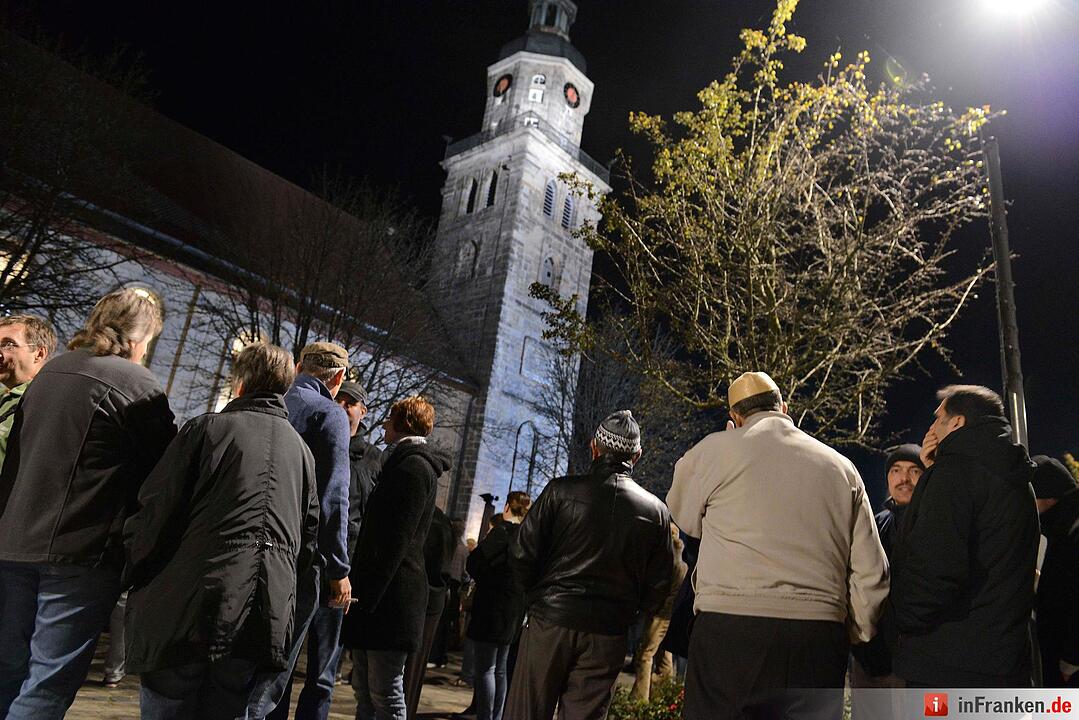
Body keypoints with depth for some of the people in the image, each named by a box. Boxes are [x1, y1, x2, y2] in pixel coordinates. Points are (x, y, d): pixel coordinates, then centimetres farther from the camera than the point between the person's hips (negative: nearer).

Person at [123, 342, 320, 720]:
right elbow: (309, 538, 15)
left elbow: (155, 512, -3)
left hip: (191, 607, -4)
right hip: (269, 617, 5)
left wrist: (135, 578, 10)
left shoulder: (207, 427, 0)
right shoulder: (300, 448, 15)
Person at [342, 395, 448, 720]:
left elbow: (394, 542, -18)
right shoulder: (402, 463, 21)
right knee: (364, 690, 14)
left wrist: (366, 595, -18)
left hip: (390, 596, -10)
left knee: (385, 694, -3)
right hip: (376, 593, 10)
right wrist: (361, 589, 18)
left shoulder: (413, 466, -11)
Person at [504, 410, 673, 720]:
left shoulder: (562, 490, -6)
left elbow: (523, 555, -6)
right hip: (608, 636, 2)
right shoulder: (657, 511, 0)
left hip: (549, 622, -1)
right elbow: (658, 587, 4)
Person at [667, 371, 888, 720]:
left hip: (730, 628, -4)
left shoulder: (716, 448, 1)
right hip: (819, 636, 4)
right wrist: (854, 636, 23)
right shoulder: (841, 467, 14)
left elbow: (685, 517, 17)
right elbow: (870, 573, 12)